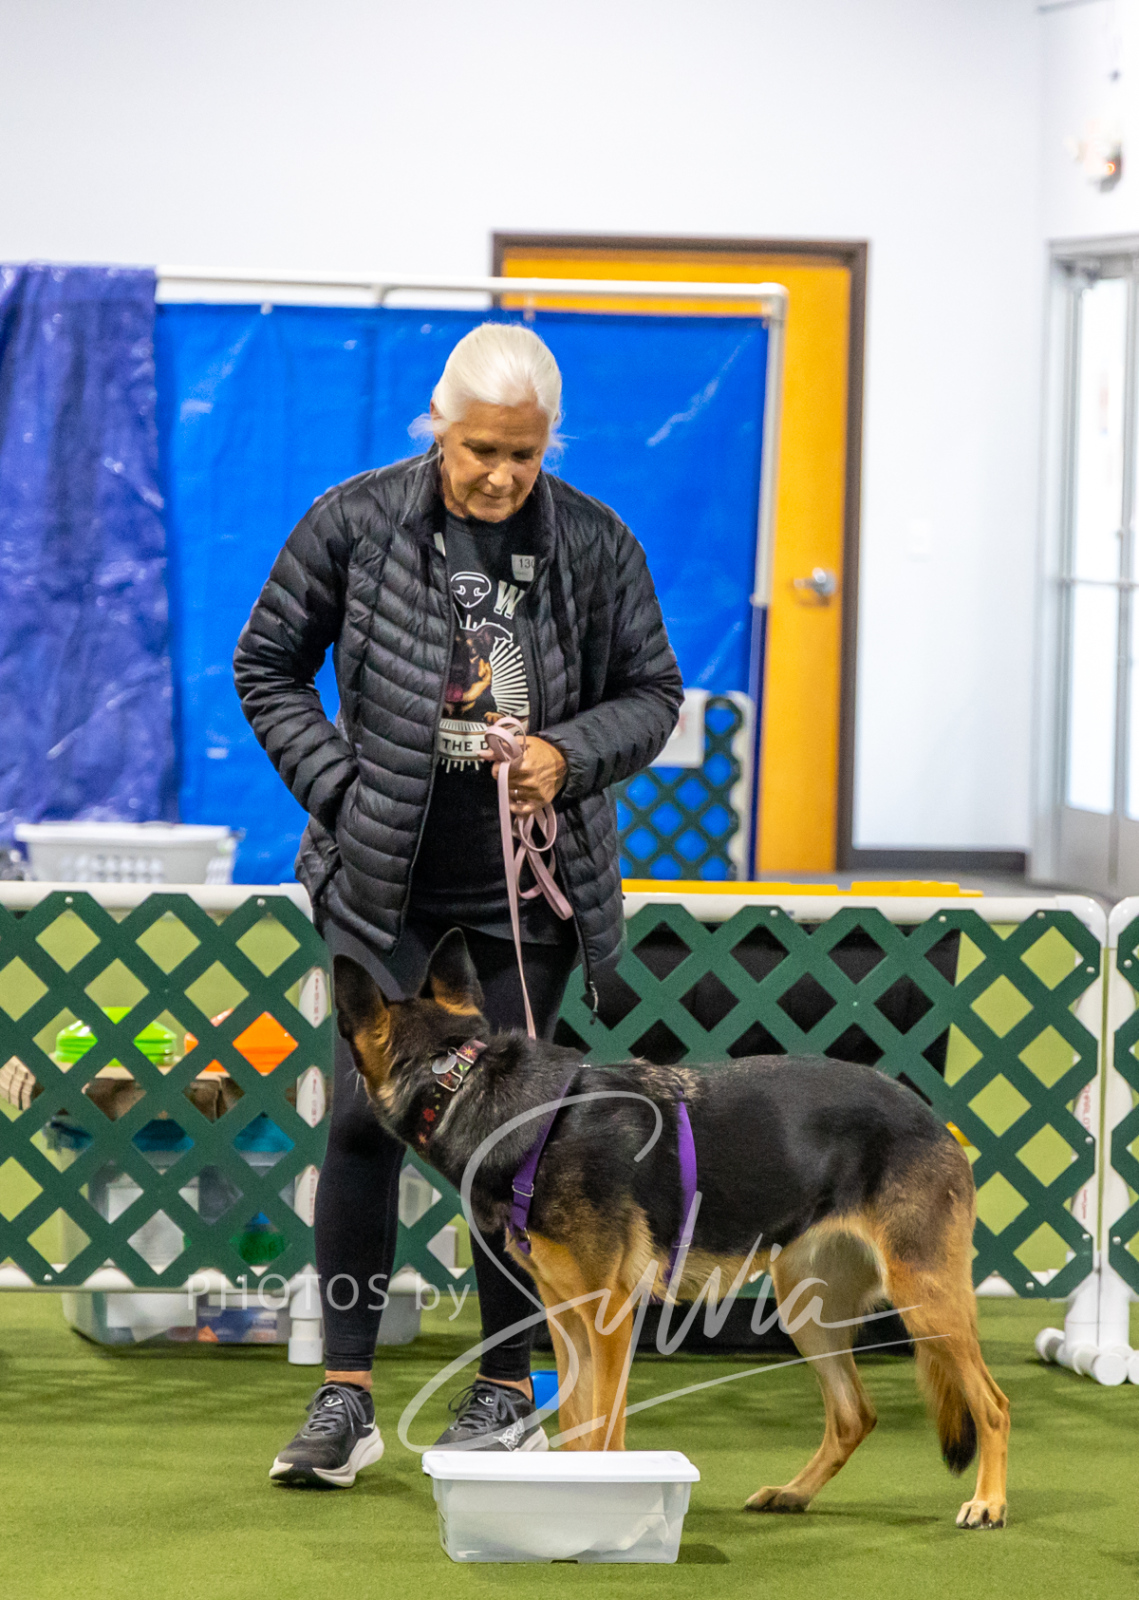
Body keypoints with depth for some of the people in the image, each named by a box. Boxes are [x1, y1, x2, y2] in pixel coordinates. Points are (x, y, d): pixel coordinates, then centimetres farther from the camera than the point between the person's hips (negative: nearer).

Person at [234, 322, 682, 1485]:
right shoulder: (355, 523, -6)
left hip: (531, 881, 1)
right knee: (363, 1111, -7)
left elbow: (652, 693, 6)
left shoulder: (593, 545, -4)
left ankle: (507, 1392, 15)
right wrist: (340, 790, -7)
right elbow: (268, 667, 3)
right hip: (387, 872, 0)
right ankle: (346, 1399, -1)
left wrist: (568, 755, -13)